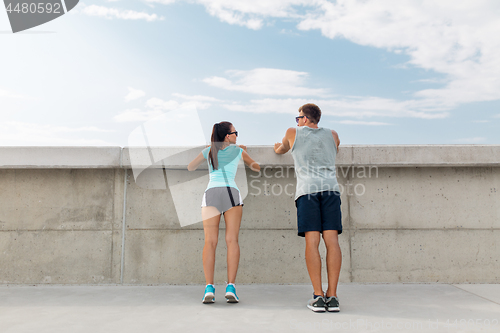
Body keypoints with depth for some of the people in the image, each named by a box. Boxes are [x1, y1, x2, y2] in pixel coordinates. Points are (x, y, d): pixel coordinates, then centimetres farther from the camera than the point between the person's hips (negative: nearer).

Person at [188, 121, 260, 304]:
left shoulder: (208, 150, 21)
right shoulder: (238, 150, 18)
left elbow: (190, 168, 35)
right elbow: (257, 167, 32)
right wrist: (244, 152, 50)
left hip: (211, 193, 1)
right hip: (231, 192, -1)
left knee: (210, 242, -6)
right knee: (232, 240, -5)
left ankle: (209, 288, -18)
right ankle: (230, 288, -16)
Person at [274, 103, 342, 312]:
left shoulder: (293, 133, 17)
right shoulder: (333, 135, 23)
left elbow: (281, 149, 37)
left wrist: (277, 148, 60)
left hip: (307, 189, -2)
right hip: (330, 188, 2)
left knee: (312, 242, -6)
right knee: (332, 240, -4)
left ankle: (318, 297, -9)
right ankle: (332, 297, -6)